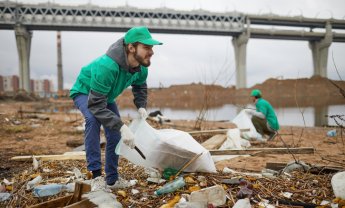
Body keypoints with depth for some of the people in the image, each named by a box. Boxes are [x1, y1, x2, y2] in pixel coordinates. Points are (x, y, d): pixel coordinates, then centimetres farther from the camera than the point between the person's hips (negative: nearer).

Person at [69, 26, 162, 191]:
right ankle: (96, 175, -30)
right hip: (84, 92, -7)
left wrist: (141, 106, -15)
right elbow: (96, 105, -44)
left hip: (106, 96, 7)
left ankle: (112, 179, 17)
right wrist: (122, 127, -50)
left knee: (115, 135, 2)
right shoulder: (106, 66, -45)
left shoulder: (141, 67, -20)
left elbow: (140, 86, 4)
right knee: (93, 119, -35)